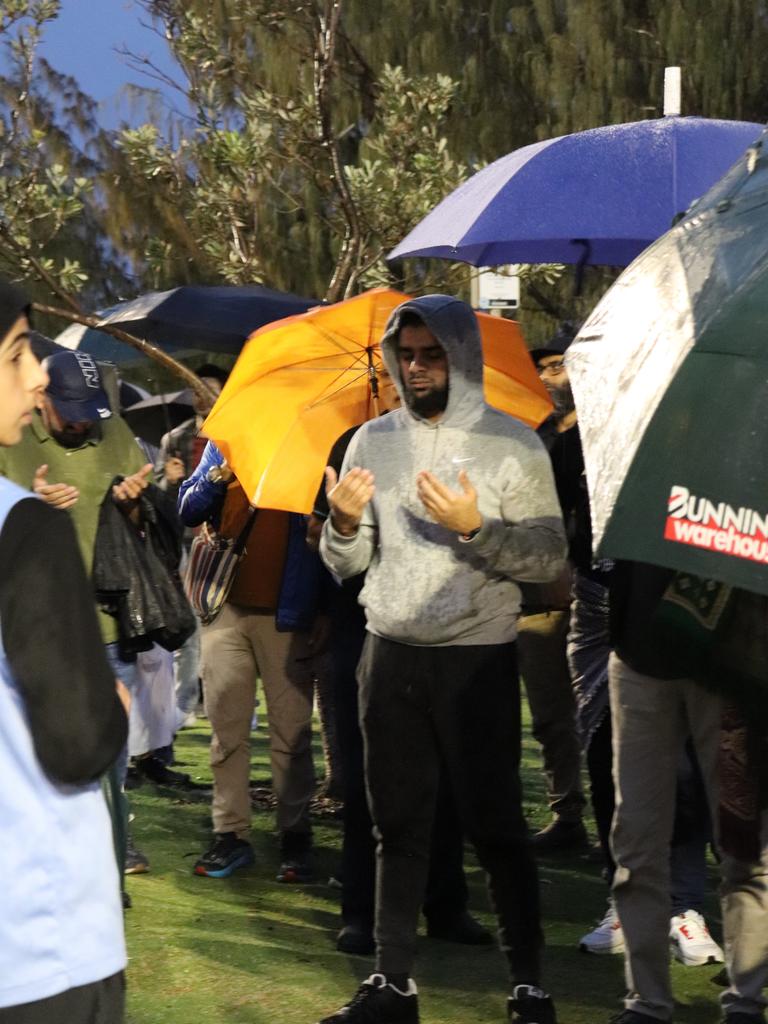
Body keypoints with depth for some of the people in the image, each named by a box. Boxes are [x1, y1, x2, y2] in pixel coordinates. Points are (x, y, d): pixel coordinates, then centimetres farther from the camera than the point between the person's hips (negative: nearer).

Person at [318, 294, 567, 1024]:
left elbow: (549, 557, -10)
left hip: (477, 660, -4)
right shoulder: (373, 441, 6)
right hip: (390, 656, 4)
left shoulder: (512, 443, -5)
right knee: (398, 826, 9)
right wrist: (344, 523, -14)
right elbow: (346, 565, 8)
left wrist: (474, 528, -24)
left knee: (494, 826, -1)